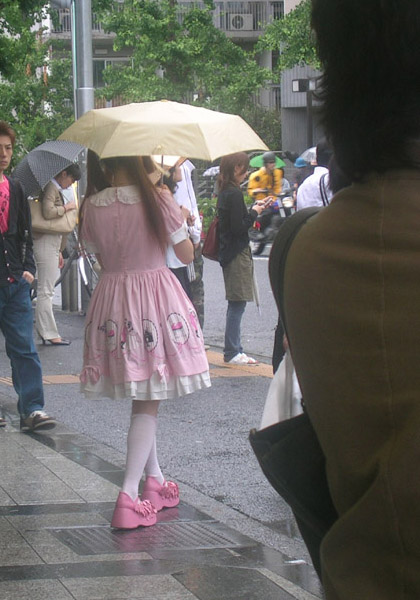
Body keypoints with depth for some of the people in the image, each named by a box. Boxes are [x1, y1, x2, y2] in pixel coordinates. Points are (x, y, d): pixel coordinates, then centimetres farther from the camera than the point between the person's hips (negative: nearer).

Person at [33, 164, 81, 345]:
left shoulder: (57, 190, 21)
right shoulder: (51, 188, -10)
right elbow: (48, 212, -27)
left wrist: (59, 251, 26)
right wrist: (67, 207, -10)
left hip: (52, 244, 10)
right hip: (46, 243, -10)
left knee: (46, 291, 10)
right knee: (45, 291, -8)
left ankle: (46, 332, 12)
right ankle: (49, 334, -8)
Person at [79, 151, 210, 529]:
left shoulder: (92, 207, -3)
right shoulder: (158, 200, -13)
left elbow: (101, 259, 10)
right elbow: (187, 255, -3)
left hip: (112, 304, 4)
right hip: (156, 301, -4)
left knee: (141, 401, 19)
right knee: (148, 403, 0)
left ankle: (155, 480, 29)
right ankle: (129, 493, -12)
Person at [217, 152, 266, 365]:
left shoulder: (225, 192, 11)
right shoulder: (234, 194, -18)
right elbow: (239, 227, -21)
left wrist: (252, 208, 12)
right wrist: (254, 213, -7)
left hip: (229, 252, 10)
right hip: (237, 254, -10)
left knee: (236, 304, 14)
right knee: (237, 304, -5)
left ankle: (233, 350, 18)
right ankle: (232, 352, -2)